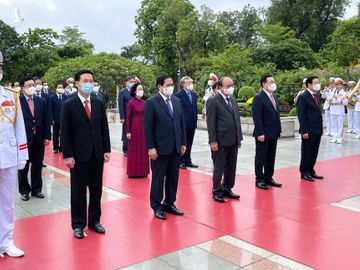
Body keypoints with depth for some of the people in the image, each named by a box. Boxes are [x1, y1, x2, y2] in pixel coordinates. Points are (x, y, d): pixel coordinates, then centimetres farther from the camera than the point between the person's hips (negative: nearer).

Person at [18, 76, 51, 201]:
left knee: (37, 166, 12)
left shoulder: (40, 101, 8)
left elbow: (46, 120, 7)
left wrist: (47, 136, 1)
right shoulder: (18, 101, -7)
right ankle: (24, 190, 23)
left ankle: (36, 189, 25)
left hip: (39, 139, 4)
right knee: (23, 167, 9)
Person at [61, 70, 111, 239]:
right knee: (78, 192, 6)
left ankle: (94, 221, 25)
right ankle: (78, 224, 18)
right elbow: (65, 133, -6)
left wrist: (106, 150, 3)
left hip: (97, 154, 4)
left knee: (96, 190, 11)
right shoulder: (69, 105, -4)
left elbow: (104, 128, 9)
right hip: (79, 155, -3)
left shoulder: (99, 104, 7)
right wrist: (68, 155, -11)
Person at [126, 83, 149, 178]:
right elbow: (128, 118, -8)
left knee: (143, 149, 10)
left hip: (144, 128, 5)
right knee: (134, 149, 3)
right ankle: (134, 172, 13)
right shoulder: (131, 102, -8)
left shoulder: (144, 102, 7)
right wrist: (128, 132, -11)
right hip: (135, 128, -5)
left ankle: (143, 170, 20)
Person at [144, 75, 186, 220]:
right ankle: (157, 206, 18)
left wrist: (183, 143, 9)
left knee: (173, 178, 11)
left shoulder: (177, 101, 10)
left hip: (176, 147, 5)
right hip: (160, 148, -5)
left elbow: (181, 123, 12)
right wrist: (151, 147, -14)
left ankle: (170, 204, 24)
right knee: (158, 178, 5)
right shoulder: (151, 103, -7)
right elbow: (148, 127, -10)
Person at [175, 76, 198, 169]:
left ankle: (187, 161, 21)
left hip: (192, 123, 6)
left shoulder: (194, 94, 12)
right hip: (183, 123, -6)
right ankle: (180, 161, 11)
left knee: (189, 144, 13)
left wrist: (195, 120, 11)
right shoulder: (179, 95, -9)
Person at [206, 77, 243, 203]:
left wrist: (239, 137, 12)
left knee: (231, 167, 12)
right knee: (219, 168, 4)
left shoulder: (233, 100, 15)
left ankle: (227, 189, 26)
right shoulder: (213, 101, -8)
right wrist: (213, 141, -15)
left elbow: (237, 119, 17)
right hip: (221, 141, -7)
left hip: (233, 141, 7)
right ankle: (217, 191, 17)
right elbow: (210, 123, -11)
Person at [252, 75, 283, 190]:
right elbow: (257, 117, -16)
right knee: (260, 157, 3)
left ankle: (268, 178, 24)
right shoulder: (258, 98, -11)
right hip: (263, 134, -8)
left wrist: (279, 130, 13)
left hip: (273, 134, 8)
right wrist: (260, 133, -20)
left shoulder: (274, 97, 15)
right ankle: (259, 180, 12)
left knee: (271, 158, 13)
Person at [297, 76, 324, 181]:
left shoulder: (317, 96, 13)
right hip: (308, 131, -7)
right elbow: (301, 115, -14)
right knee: (306, 152, 3)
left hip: (317, 130, 7)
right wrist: (304, 131, -18)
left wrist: (321, 128, 12)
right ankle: (304, 172, 14)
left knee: (314, 152, 13)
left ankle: (311, 171, 24)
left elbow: (318, 112, 16)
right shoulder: (303, 97, -11)